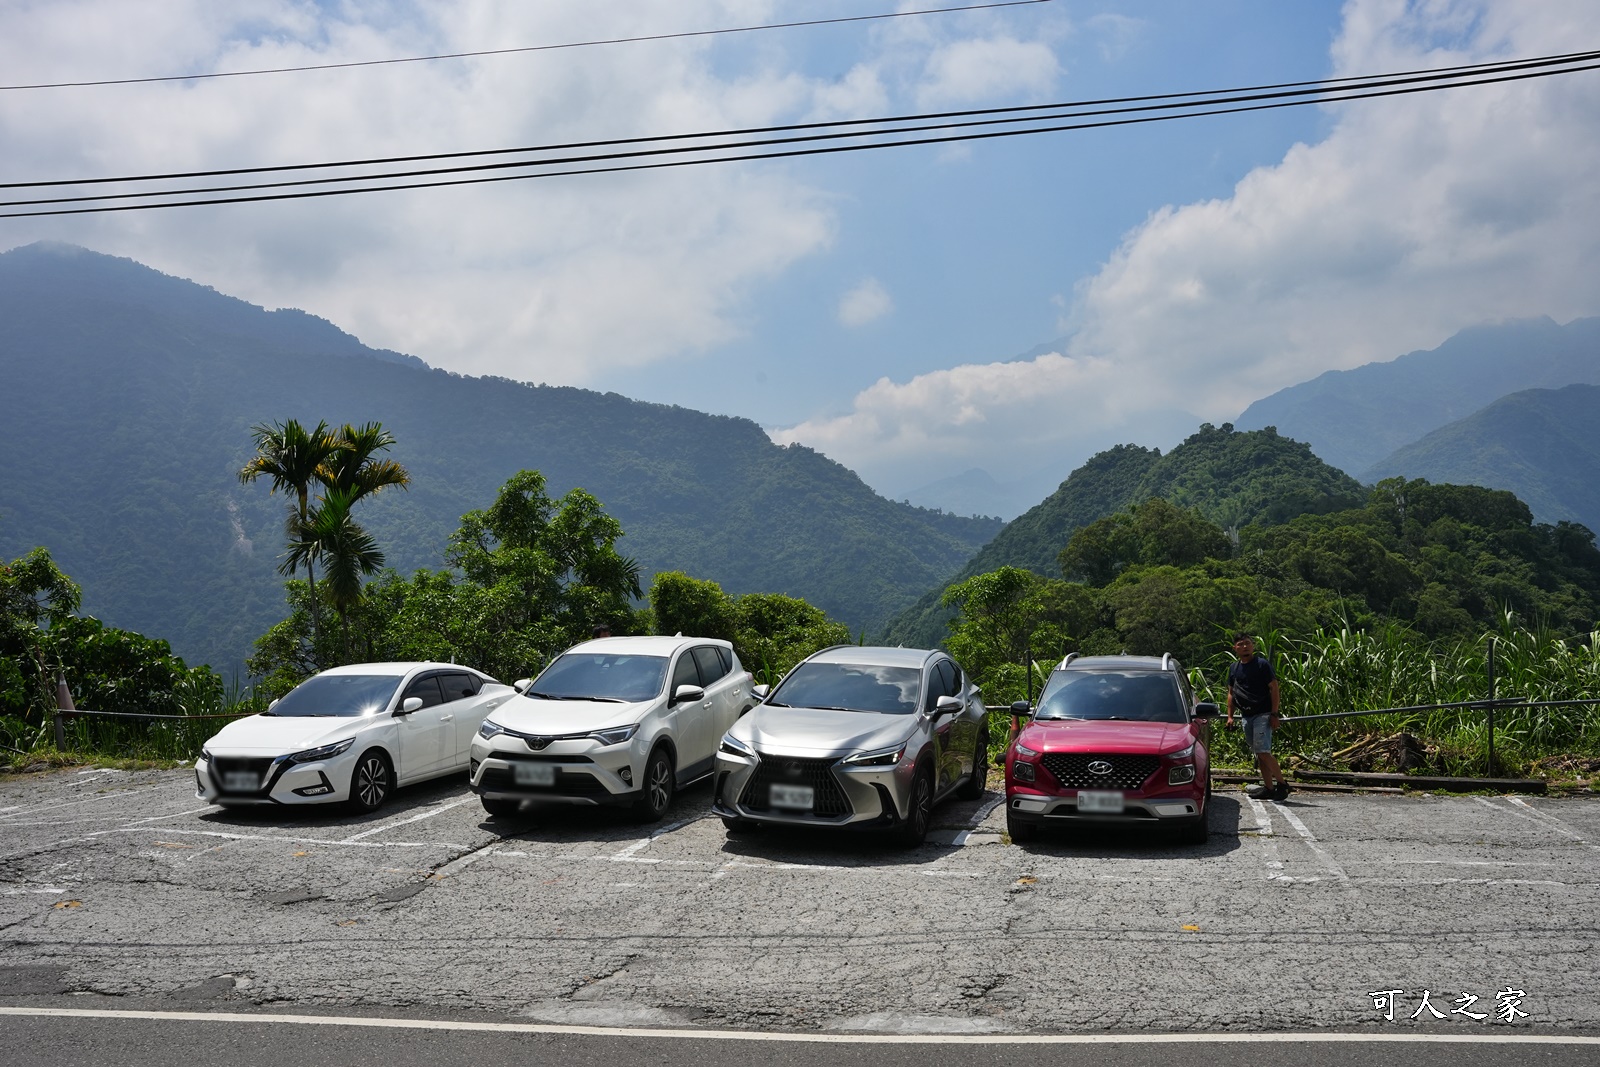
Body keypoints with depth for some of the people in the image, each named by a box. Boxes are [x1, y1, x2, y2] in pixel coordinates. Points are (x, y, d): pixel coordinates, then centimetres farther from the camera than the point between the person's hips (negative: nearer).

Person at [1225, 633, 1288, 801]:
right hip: (1246, 717, 7)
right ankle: (1268, 788, 14)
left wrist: (1274, 714, -15)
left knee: (1263, 751, -16)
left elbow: (1274, 688, -9)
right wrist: (1230, 716, 11)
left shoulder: (1262, 664, -6)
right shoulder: (1234, 668, 13)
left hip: (1263, 714, -7)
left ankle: (1282, 784, -7)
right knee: (1259, 754, 9)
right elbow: (1231, 693, 19)